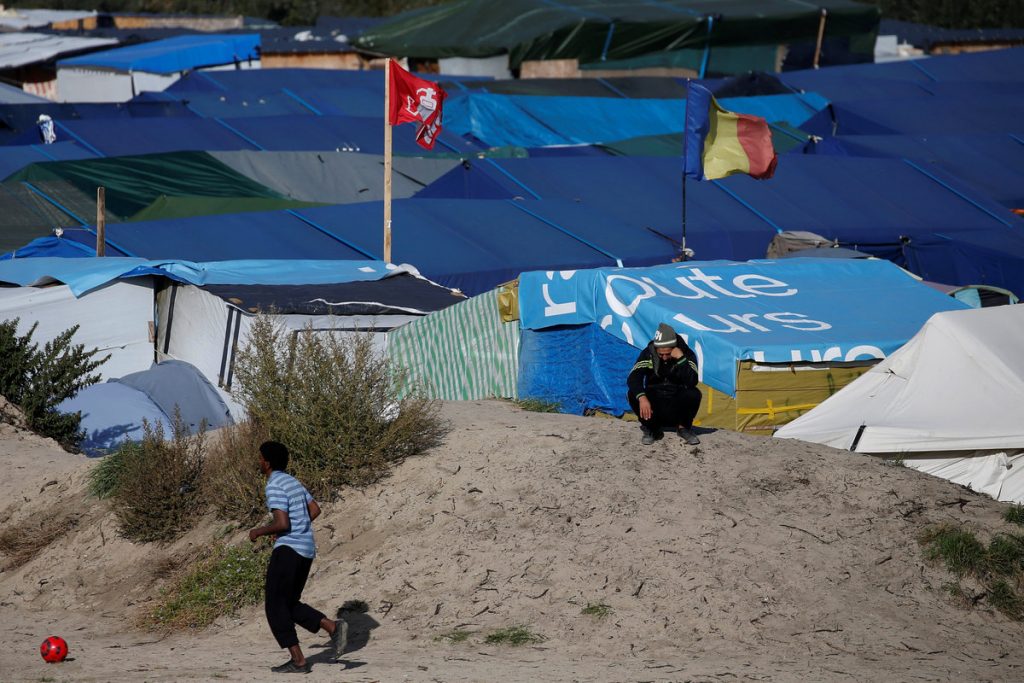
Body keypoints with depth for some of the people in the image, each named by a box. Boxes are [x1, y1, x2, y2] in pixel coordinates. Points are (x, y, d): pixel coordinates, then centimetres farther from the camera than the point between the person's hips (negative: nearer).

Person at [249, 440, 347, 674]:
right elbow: (315, 510, 22)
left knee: (276, 606, 0)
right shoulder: (293, 482, 15)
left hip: (288, 549, -9)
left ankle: (298, 660, -5)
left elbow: (282, 524, -20)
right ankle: (332, 627, -5)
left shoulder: (275, 486, -13)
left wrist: (258, 532, -4)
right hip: (307, 549, 9)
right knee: (290, 604, 16)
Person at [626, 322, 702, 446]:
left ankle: (684, 428, -2)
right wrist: (642, 398, -42)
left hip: (677, 405, 0)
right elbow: (632, 378, -25)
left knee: (694, 394, -30)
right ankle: (651, 429, -3)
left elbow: (692, 382, -29)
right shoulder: (648, 354, -12)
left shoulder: (687, 354, -13)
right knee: (634, 395, -27)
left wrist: (681, 358, -35)